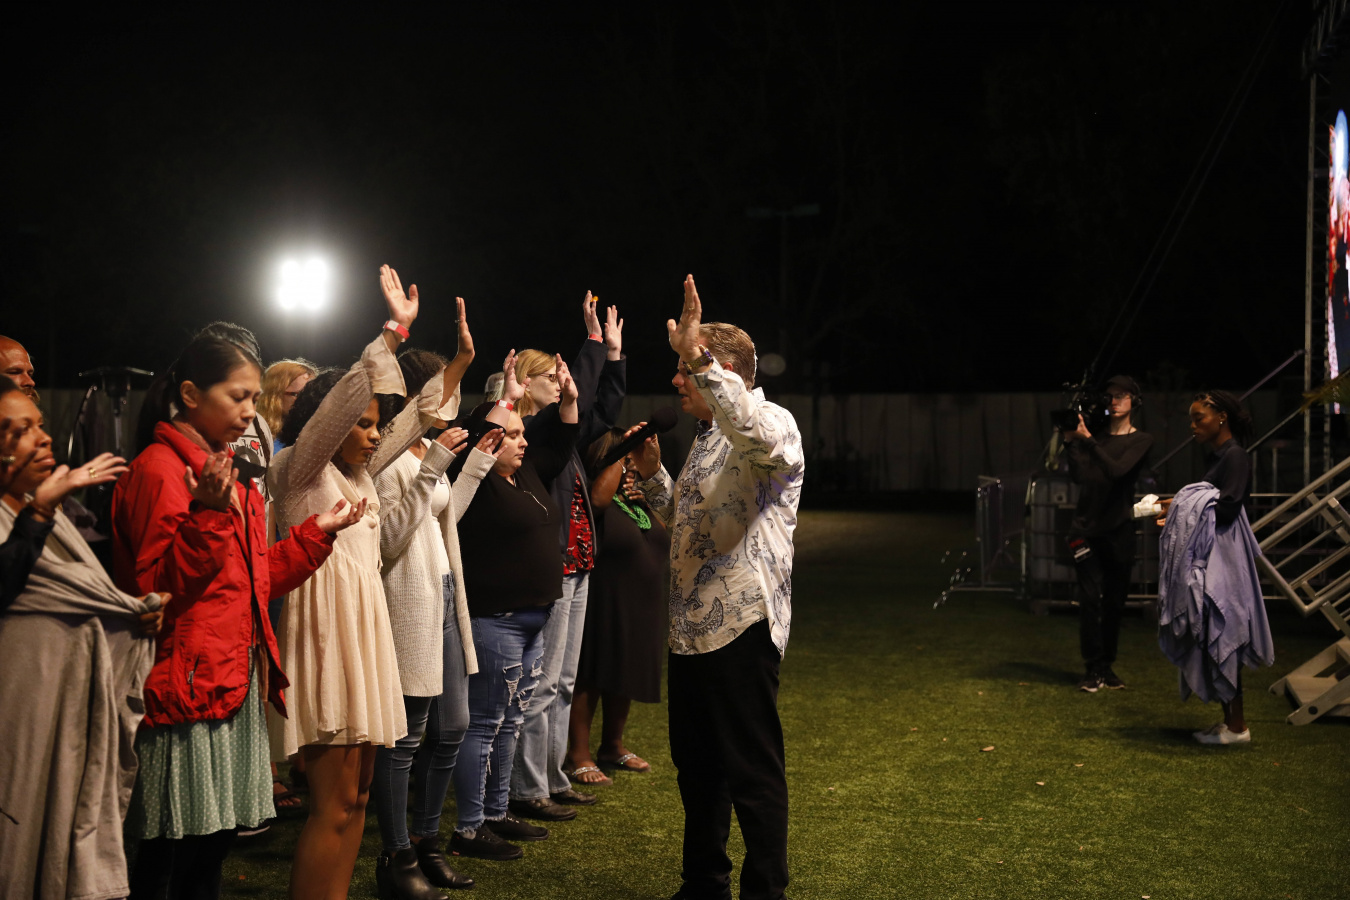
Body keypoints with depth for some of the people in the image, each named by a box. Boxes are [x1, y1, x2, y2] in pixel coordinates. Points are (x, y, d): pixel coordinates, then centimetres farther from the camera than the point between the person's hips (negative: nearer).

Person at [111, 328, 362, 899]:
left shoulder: (226, 474, 18)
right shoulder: (159, 471, -11)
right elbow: (156, 586, -19)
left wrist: (317, 532, 14)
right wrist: (208, 517, -29)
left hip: (236, 681, 9)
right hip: (186, 686, -9)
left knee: (216, 842, 13)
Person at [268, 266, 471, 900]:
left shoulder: (359, 472, 18)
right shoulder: (296, 469, -4)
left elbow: (420, 416, 24)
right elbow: (344, 396, -16)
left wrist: (460, 359, 18)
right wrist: (394, 329, -18)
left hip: (365, 630, 9)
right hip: (323, 629, -9)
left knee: (357, 793, 10)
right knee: (335, 803, -10)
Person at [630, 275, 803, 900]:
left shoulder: (772, 423, -11)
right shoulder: (709, 438, 19)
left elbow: (760, 438, -39)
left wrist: (696, 356, -39)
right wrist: (651, 473, 13)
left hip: (741, 626, -10)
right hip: (692, 627, 10)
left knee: (753, 773, -1)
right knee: (695, 763, 19)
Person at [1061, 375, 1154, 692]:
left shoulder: (1141, 440, 2)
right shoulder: (1095, 435, 9)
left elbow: (1117, 470, -16)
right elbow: (1078, 476, -2)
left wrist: (1087, 440, -20)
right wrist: (1071, 442, -11)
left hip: (1118, 529, -1)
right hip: (1087, 527, 1)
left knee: (1115, 601, 5)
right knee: (1090, 598, -6)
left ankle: (1107, 666, 15)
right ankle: (1093, 669, -5)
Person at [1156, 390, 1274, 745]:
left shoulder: (1235, 456, -11)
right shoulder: (1217, 456, 17)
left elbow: (1228, 507, -20)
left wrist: (1182, 509, -12)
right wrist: (1180, 510, 5)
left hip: (1223, 561, -9)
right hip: (1207, 559, 9)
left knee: (1221, 637, -6)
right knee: (1211, 639, 10)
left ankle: (1237, 725, 1)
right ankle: (1228, 720, 17)